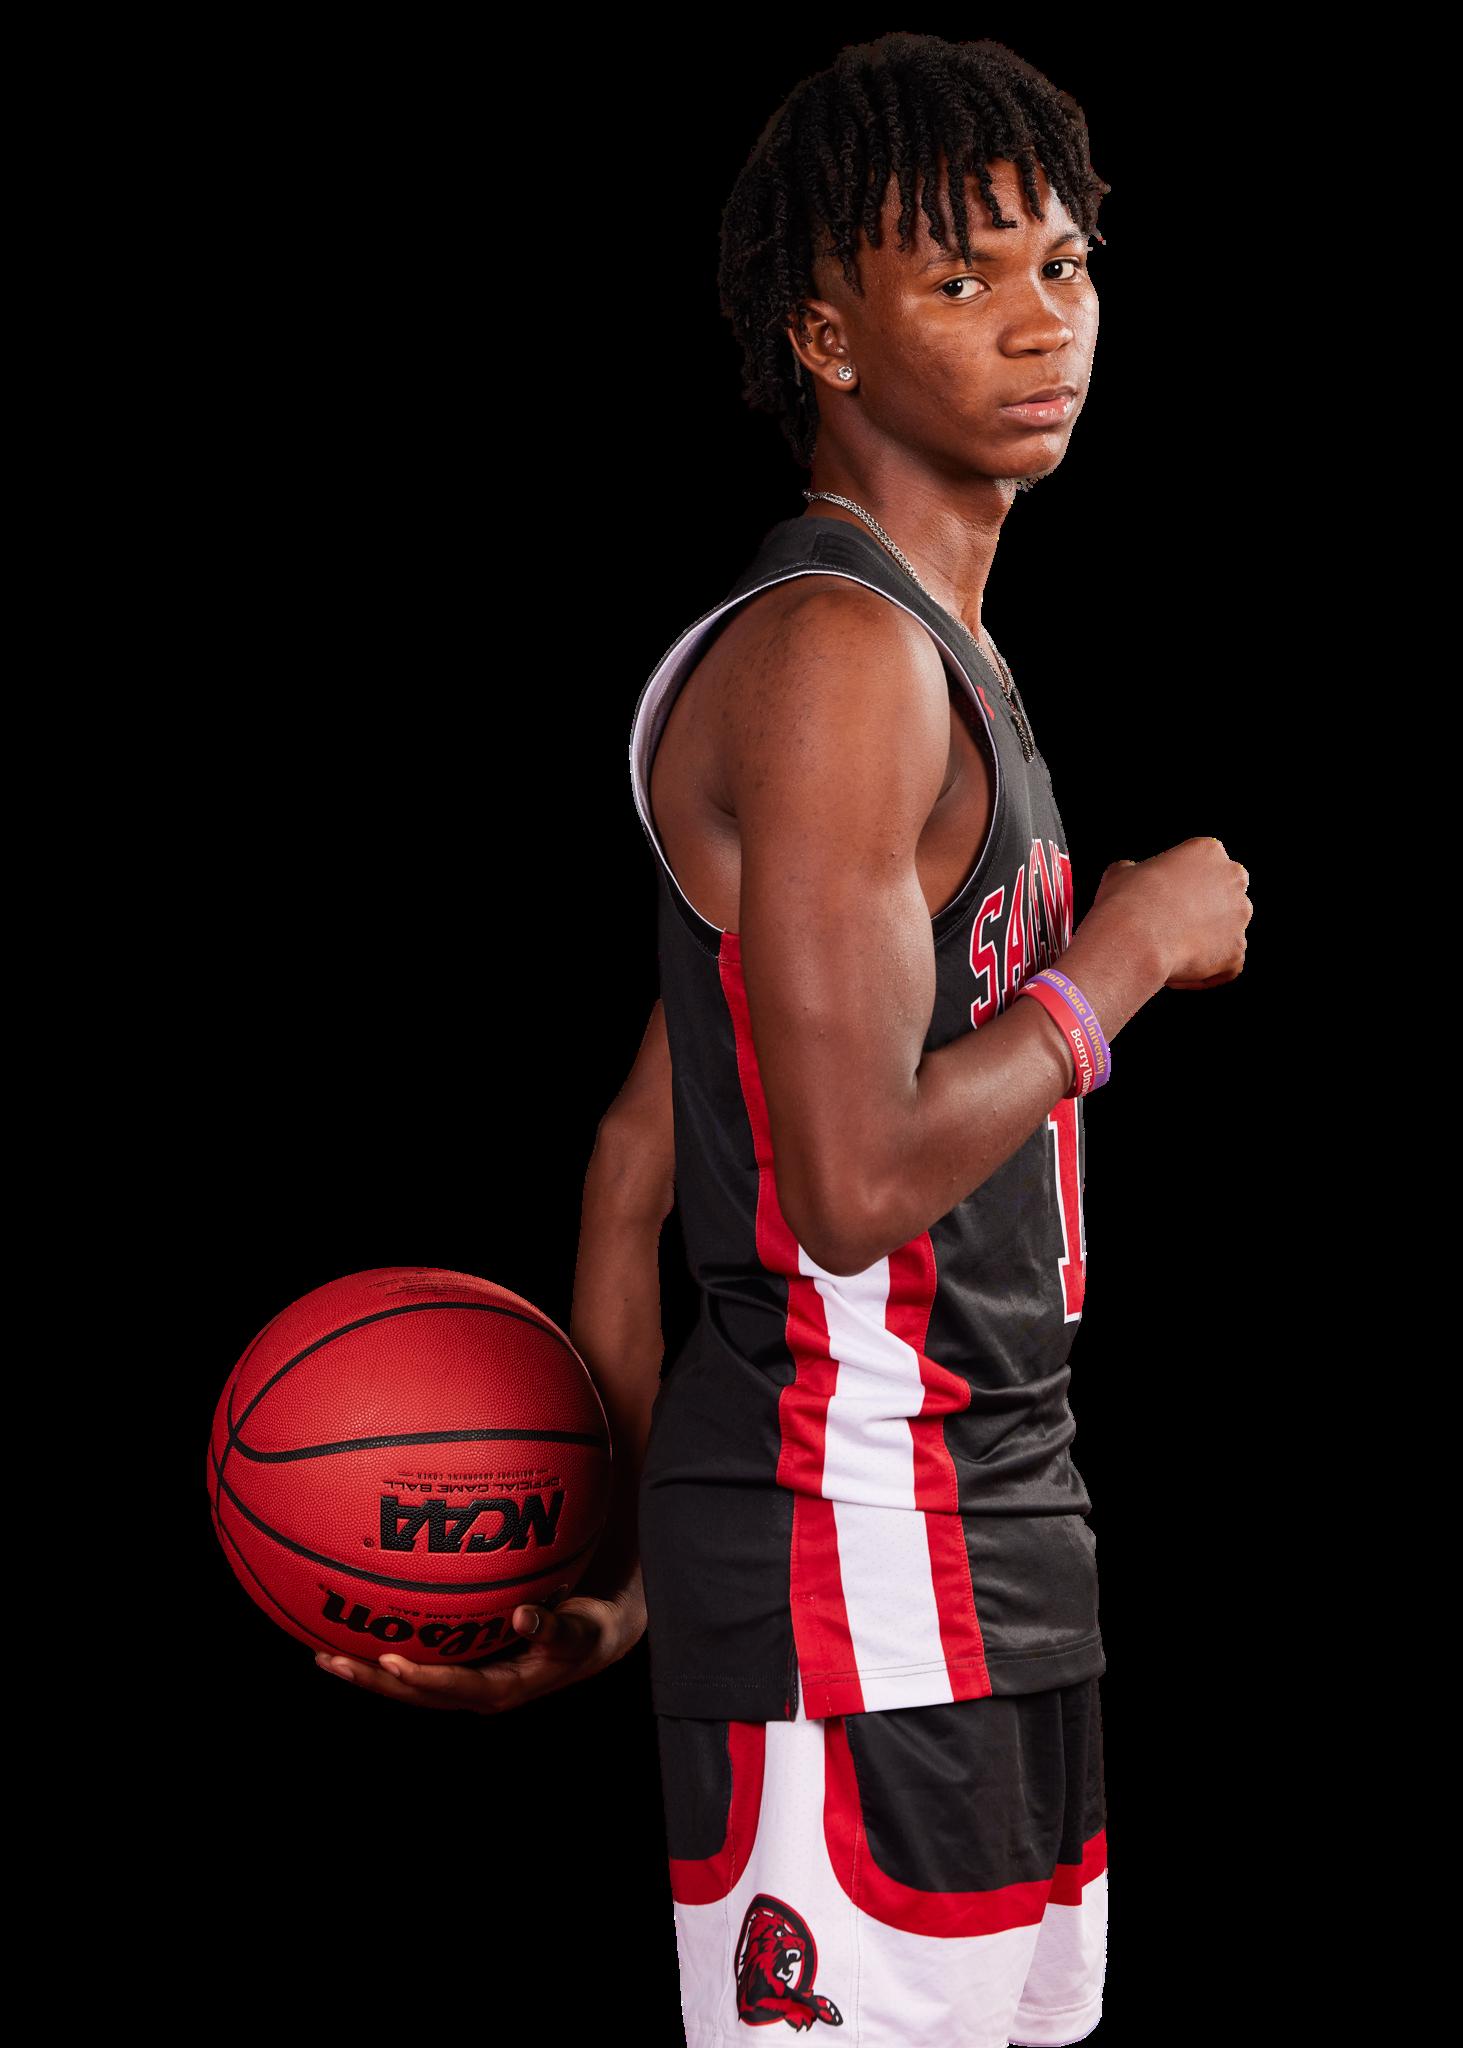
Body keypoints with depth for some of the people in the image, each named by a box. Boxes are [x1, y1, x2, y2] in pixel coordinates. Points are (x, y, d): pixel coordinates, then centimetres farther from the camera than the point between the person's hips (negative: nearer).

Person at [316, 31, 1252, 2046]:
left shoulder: (938, 658, 15)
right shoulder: (834, 655, -16)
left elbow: (644, 1148, 15)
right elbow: (857, 1178, -24)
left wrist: (612, 1563, 13)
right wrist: (1124, 959, -9)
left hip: (997, 1540, 10)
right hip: (852, 1567, -10)